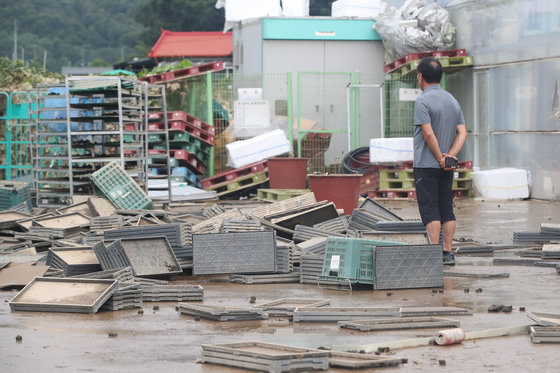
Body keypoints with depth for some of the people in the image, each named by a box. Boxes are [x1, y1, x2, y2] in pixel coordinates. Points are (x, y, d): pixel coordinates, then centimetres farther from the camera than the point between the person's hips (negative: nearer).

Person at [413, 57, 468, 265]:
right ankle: (448, 253, 9)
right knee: (446, 209, 9)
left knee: (430, 211, -6)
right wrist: (450, 156, -5)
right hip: (447, 168, 7)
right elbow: (462, 132, 4)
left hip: (426, 165, -7)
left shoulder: (423, 101, -12)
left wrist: (440, 158, -13)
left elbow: (428, 133, -21)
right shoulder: (452, 100, 11)